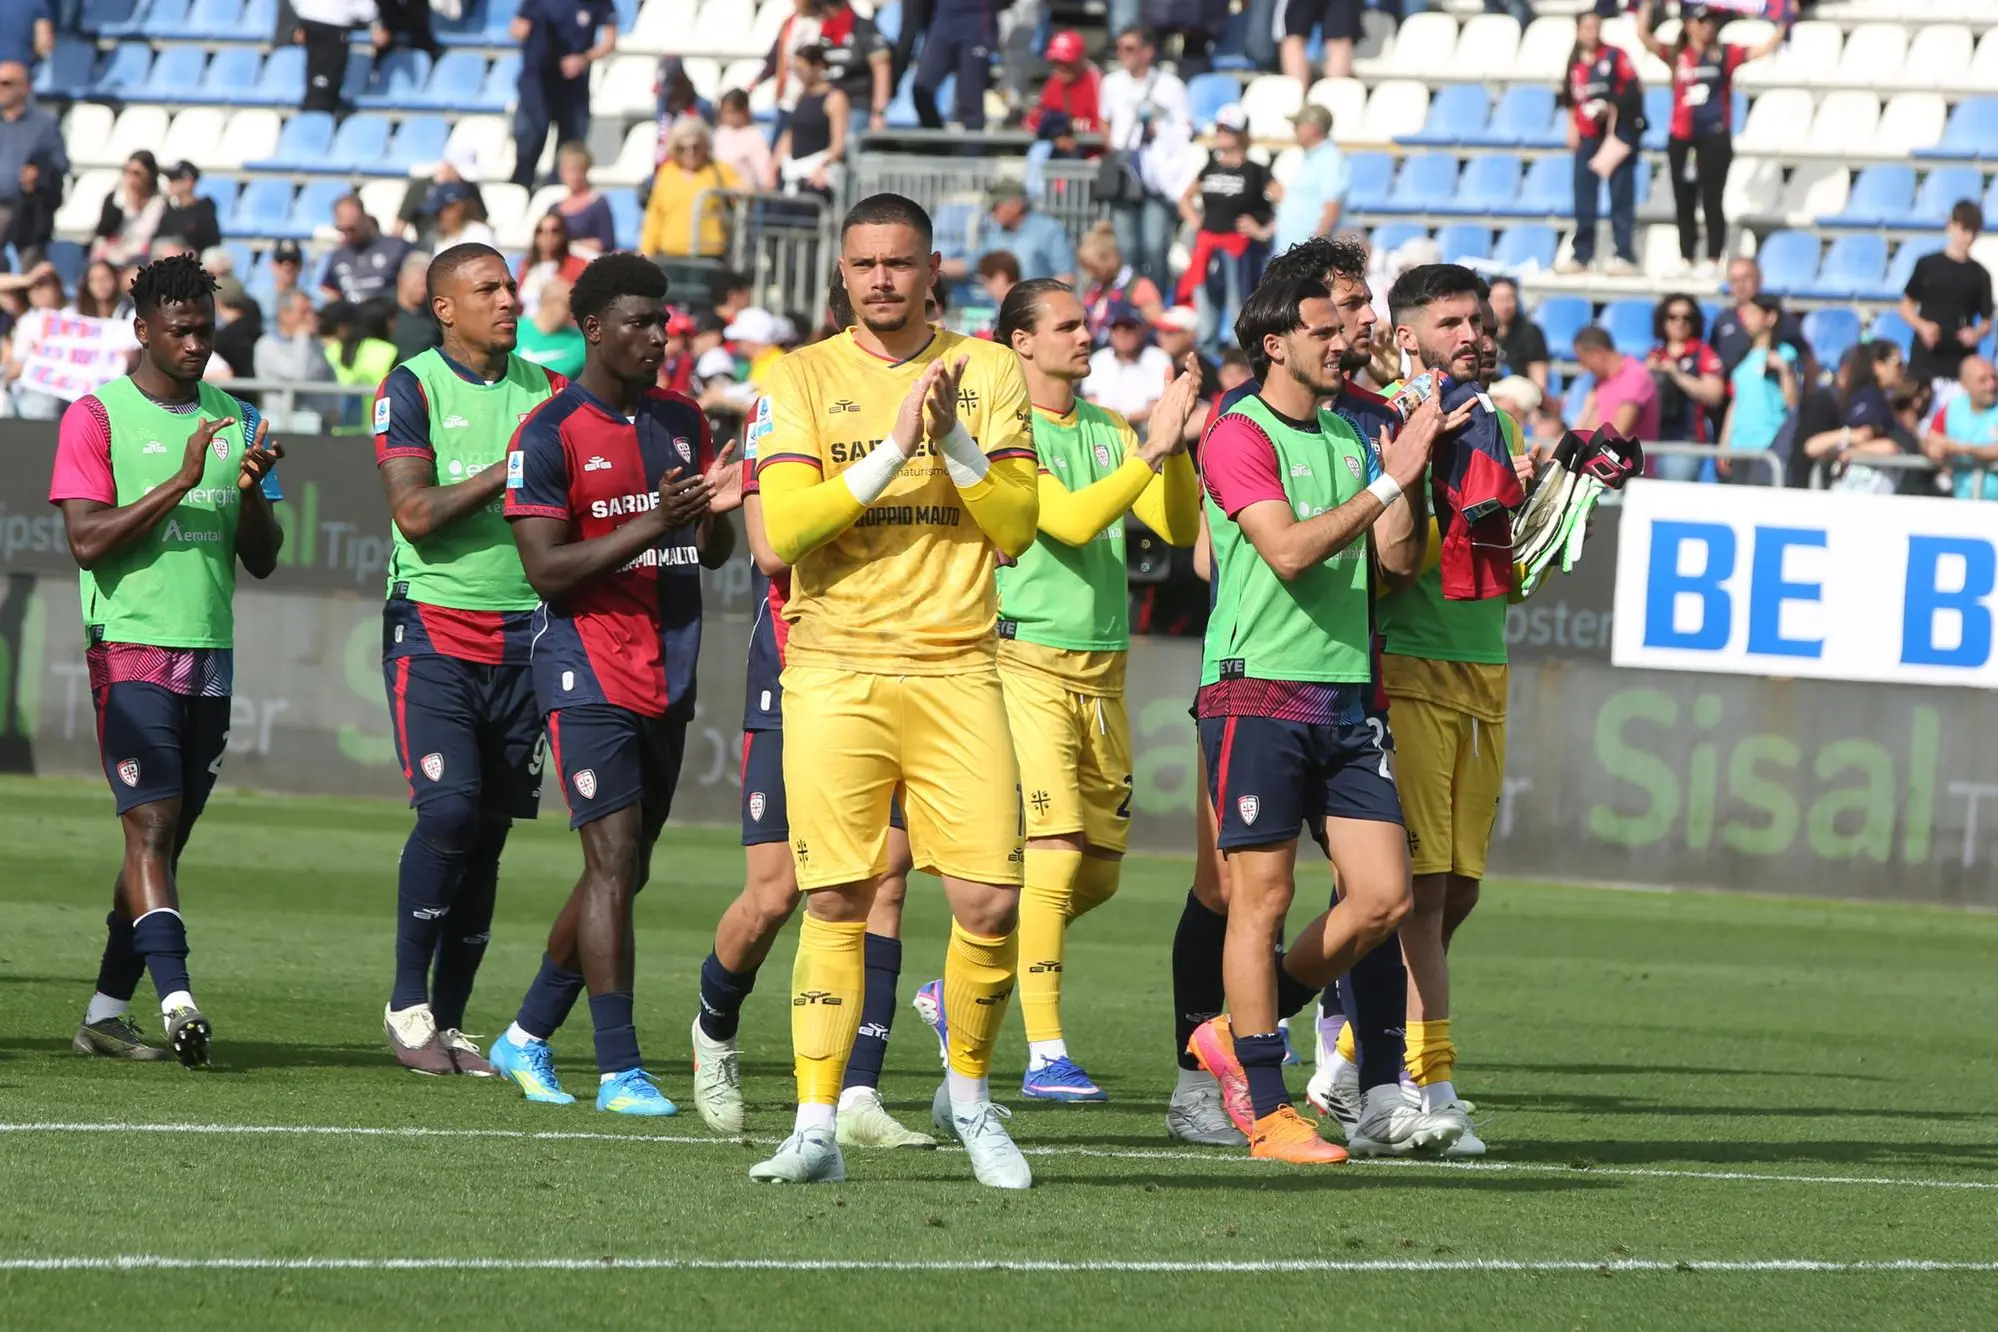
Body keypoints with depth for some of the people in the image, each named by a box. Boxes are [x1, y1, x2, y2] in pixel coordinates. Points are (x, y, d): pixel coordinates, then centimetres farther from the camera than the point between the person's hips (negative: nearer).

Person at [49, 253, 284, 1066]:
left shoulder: (235, 420, 14)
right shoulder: (96, 416, -2)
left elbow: (262, 561, 13)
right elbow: (86, 541, -12)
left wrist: (250, 493, -7)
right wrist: (180, 481, -19)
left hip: (210, 656, 6)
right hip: (131, 653, -6)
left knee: (165, 838, 6)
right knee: (151, 828, -16)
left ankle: (106, 1013, 12)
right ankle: (176, 999, -27)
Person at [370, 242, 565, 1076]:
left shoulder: (545, 392, 11)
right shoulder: (412, 389, -2)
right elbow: (416, 514, -13)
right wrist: (507, 471, -15)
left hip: (521, 635, 4)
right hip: (433, 629, -4)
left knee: (490, 829, 3)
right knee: (449, 809, -16)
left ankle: (449, 1019, 9)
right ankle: (408, 1000, -3)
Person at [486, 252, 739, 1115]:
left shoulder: (682, 423, 12)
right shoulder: (550, 434, -8)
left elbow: (712, 555, 16)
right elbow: (546, 569, -13)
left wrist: (716, 510, -7)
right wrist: (650, 527, -22)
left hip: (667, 679, 7)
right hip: (587, 674, -7)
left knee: (625, 872, 10)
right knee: (613, 860, -12)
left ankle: (527, 1036, 24)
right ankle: (619, 1069, -11)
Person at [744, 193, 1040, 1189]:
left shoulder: (988, 372, 8)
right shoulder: (801, 378, 4)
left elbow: (1017, 528, 1)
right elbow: (781, 531, -8)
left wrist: (954, 439, -13)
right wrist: (896, 449, -15)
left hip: (956, 670, 1)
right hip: (835, 671, -1)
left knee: (989, 900, -6)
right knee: (837, 903, -6)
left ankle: (968, 1092, 18)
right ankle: (816, 1126, 0)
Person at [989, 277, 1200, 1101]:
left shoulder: (1109, 431, 13)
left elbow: (1179, 528, 6)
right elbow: (1070, 519, -19)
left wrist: (1179, 449, -8)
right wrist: (1153, 449, -22)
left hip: (1102, 667, 7)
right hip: (1026, 660, -7)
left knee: (1099, 871, 9)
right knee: (1052, 855, -14)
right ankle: (1045, 1056, -11)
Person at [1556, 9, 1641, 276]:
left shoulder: (1614, 56, -3)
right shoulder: (1575, 63, 11)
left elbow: (1634, 87, -8)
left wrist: (1615, 107, -18)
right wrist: (1572, 128, 8)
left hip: (1616, 134, -5)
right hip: (1587, 135, 5)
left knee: (1621, 195, -4)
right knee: (1583, 197, 5)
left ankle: (1625, 256, -4)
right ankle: (1581, 256, 11)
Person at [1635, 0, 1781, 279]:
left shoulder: (1724, 54, 0)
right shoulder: (1677, 55, 5)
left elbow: (1764, 49, -3)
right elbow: (1643, 36, 0)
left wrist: (1781, 23, -12)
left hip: (1714, 138, -3)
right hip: (1681, 138, 3)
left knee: (1711, 201, -1)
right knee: (1684, 201, 9)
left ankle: (1713, 261, 3)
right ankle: (1685, 259, 17)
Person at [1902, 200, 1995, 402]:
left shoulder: (1979, 275, 5)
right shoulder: (1927, 265, 4)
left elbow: (1987, 322, 10)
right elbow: (1906, 306, 9)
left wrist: (1976, 334, -12)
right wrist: (1922, 326, -10)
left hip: (1960, 365, 0)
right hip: (1924, 360, 0)